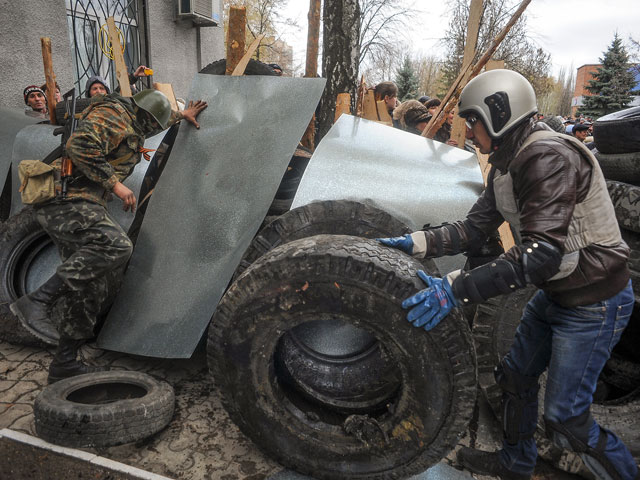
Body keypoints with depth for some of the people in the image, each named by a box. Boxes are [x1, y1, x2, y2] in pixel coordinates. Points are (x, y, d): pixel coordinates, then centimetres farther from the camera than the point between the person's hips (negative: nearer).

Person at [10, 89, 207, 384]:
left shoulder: (130, 124, 25)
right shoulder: (111, 114, -7)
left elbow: (153, 119, 48)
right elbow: (79, 146, -23)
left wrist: (181, 115, 54)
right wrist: (114, 184, -20)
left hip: (70, 205, 10)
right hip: (67, 201, -10)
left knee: (93, 284, 4)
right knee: (115, 245, -32)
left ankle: (64, 363, 9)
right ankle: (37, 302, -27)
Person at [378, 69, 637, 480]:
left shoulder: (549, 157, -27)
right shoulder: (507, 165, 3)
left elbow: (540, 253, -36)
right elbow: (474, 228, 4)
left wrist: (456, 290, -39)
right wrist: (416, 243, -8)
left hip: (594, 303, -9)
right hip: (555, 293, 9)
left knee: (565, 419, 1)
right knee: (516, 376, 19)